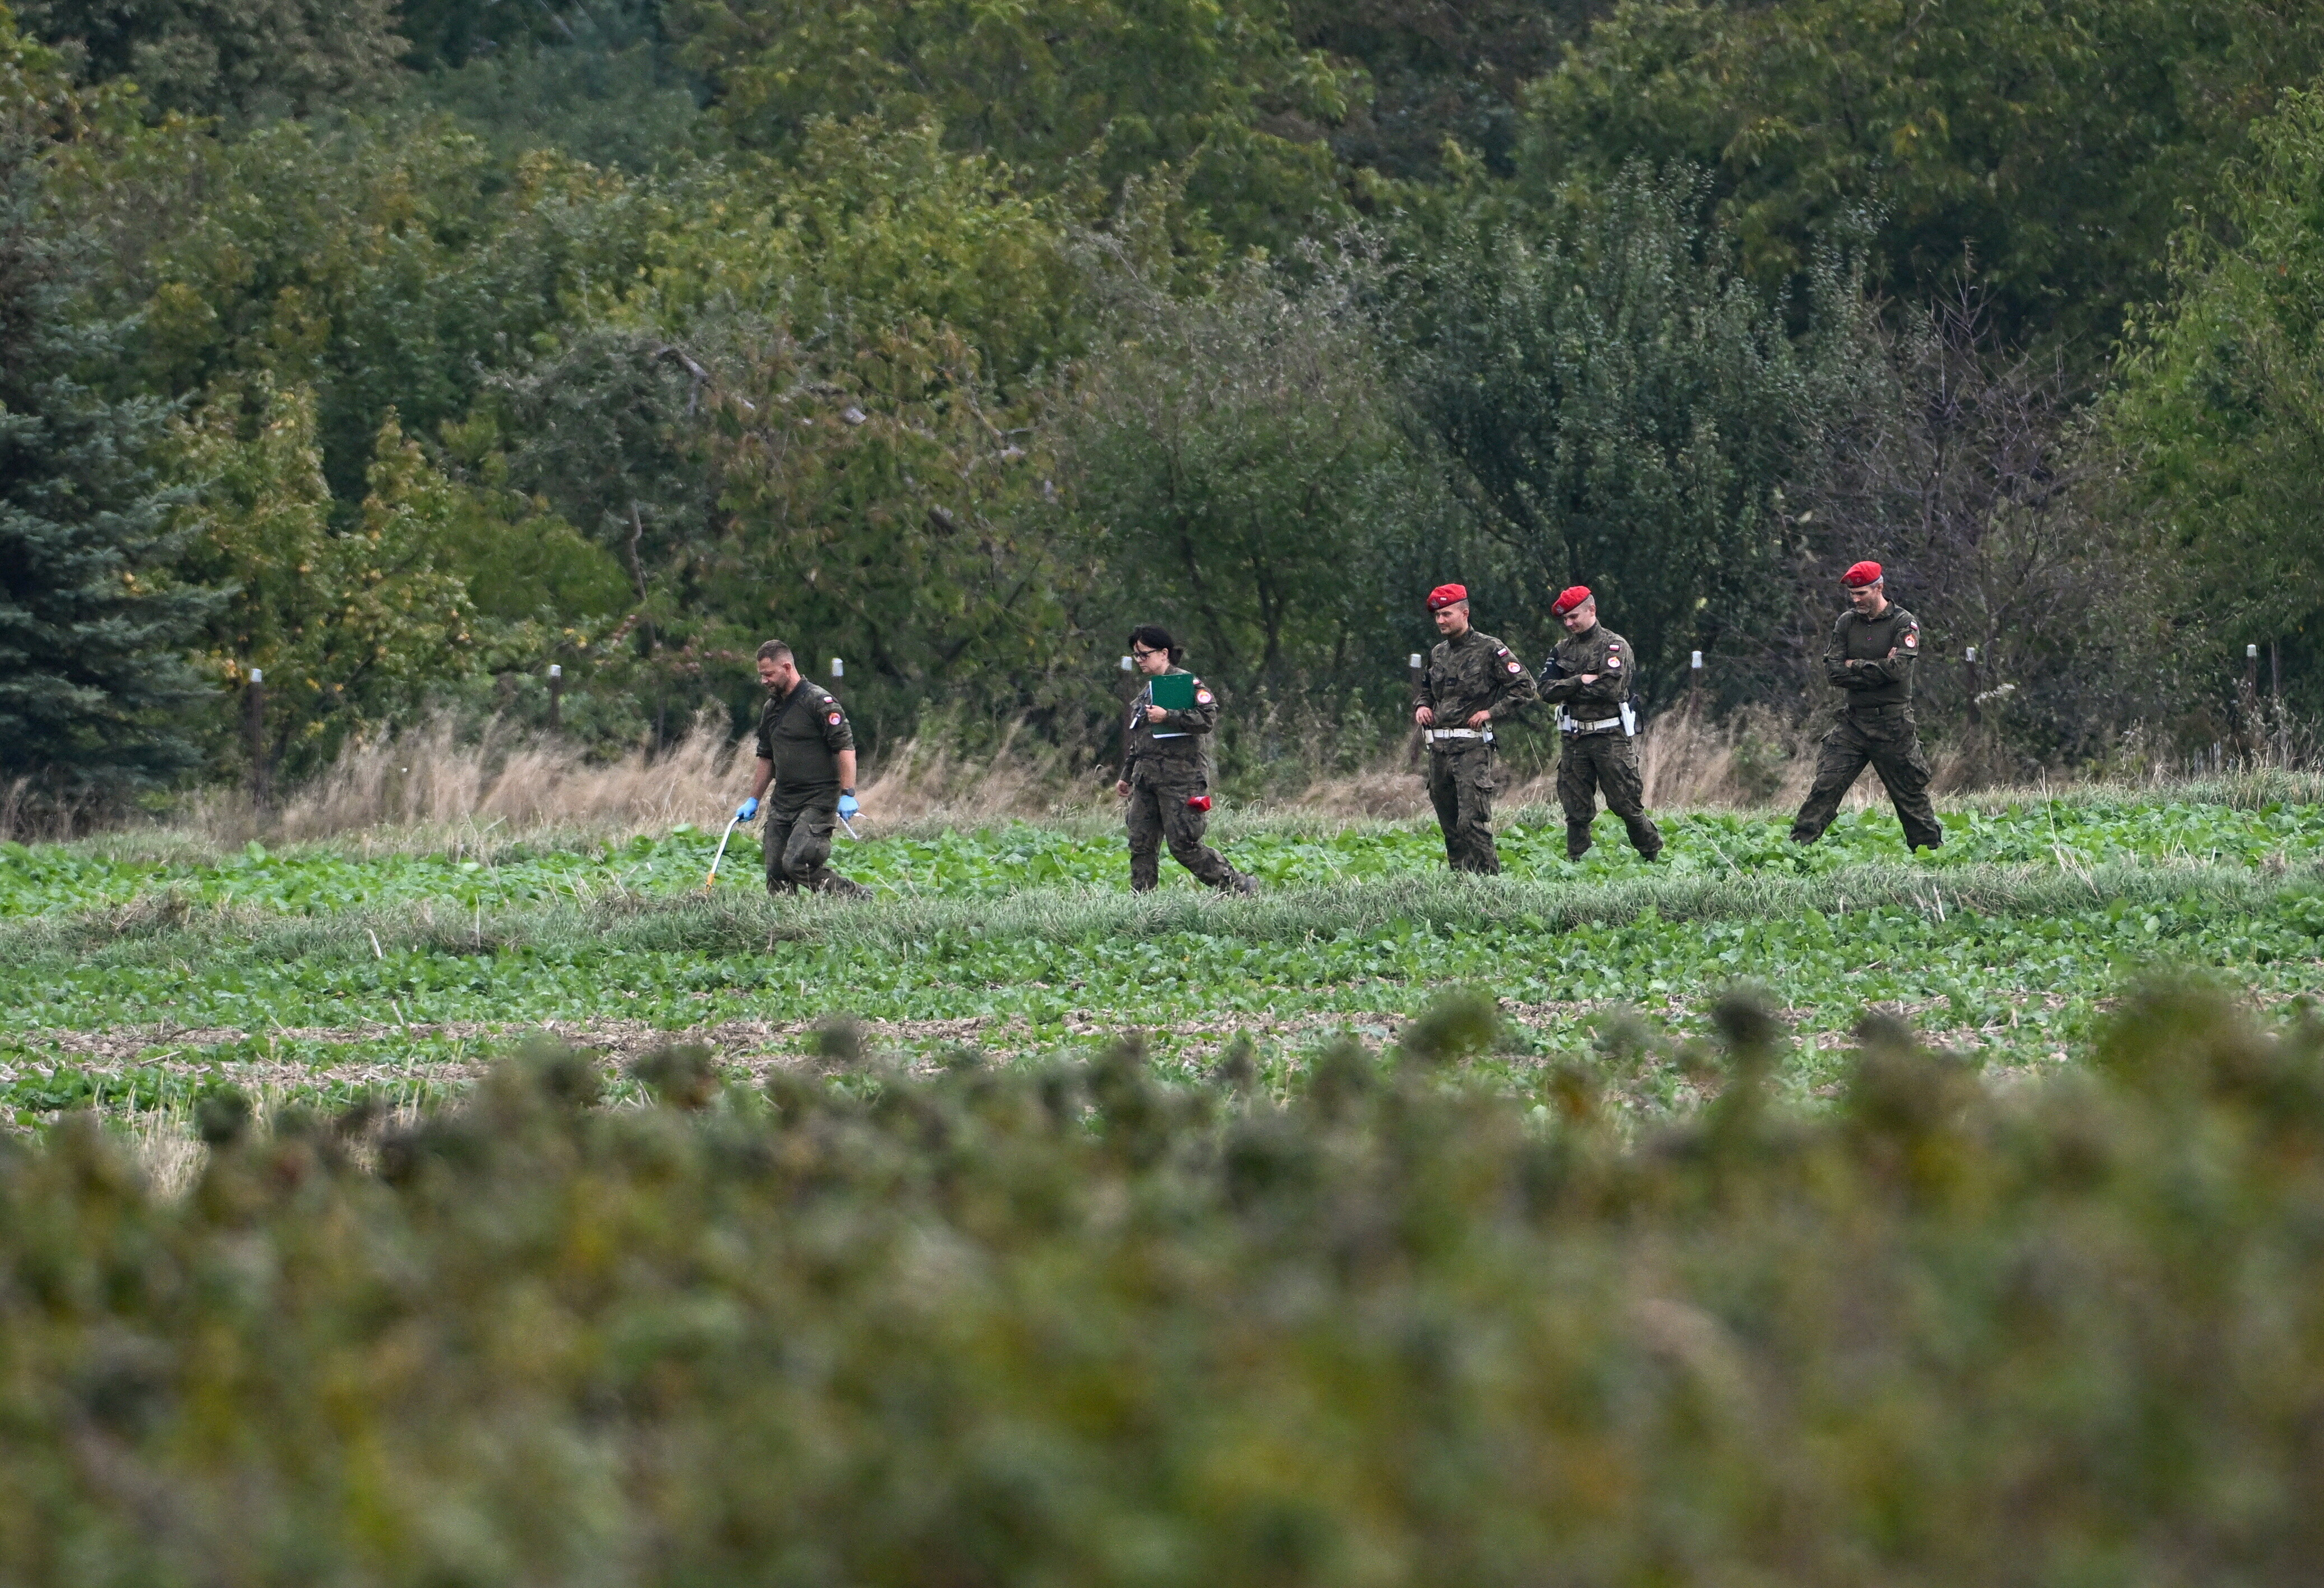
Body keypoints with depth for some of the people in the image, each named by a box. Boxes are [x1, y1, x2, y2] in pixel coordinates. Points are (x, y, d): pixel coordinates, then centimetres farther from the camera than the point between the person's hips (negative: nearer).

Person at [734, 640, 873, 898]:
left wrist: (848, 795, -22)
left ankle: (857, 898, -5)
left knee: (797, 863, -19)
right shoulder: (771, 708, 15)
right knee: (776, 875, 0)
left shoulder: (819, 701, -11)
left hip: (818, 802, -8)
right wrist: (753, 800, 23)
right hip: (782, 804, 8)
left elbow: (845, 748, -15)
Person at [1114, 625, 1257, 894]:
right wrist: (1127, 776, 28)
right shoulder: (1147, 691, 21)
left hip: (1180, 778, -8)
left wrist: (1167, 717, -22)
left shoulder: (1187, 683, -5)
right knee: (1141, 845, 3)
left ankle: (1241, 887, 1)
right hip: (1146, 778, 8)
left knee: (1184, 846, -11)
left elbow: (1208, 719, -20)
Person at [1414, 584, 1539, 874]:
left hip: (1472, 747, -7)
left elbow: (1526, 688, -3)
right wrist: (1421, 706, 12)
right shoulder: (1437, 654, 17)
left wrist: (1491, 712, -10)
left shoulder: (1489, 650, -3)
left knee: (1473, 823, -14)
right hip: (1438, 748, 7)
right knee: (1449, 825, 8)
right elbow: (1424, 688, 34)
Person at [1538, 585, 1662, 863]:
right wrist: (1580, 681, -12)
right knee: (1576, 809, 4)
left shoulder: (1615, 646, -3)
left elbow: (1611, 688, -16)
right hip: (1574, 738, 5)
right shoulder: (1562, 650, 13)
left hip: (1610, 736, -5)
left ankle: (1653, 856, 11)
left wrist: (1568, 691, -6)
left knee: (1626, 805, -3)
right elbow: (1547, 691, 3)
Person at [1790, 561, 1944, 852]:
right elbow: (1833, 673, -1)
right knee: (1825, 786, -7)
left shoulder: (1904, 624, -3)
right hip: (1853, 721, 3)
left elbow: (1899, 668, -18)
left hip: (1893, 725, -3)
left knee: (1911, 793, 4)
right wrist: (1876, 670, -10)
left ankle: (1930, 849, 14)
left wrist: (1854, 666, -8)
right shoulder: (1847, 623, 9)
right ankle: (1798, 847, -9)